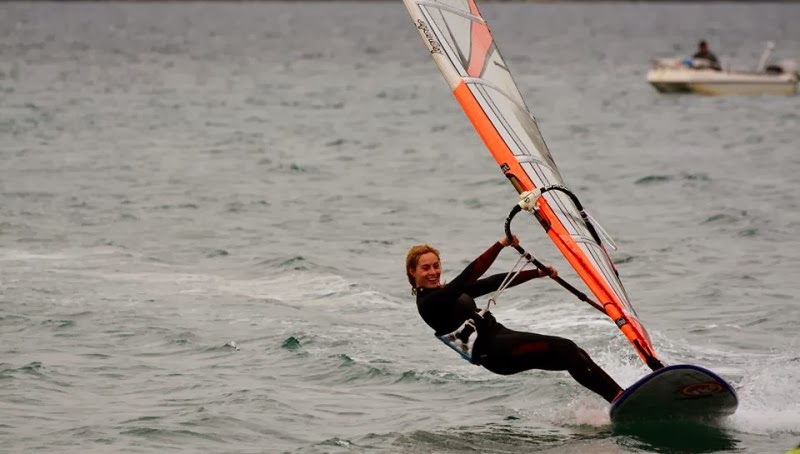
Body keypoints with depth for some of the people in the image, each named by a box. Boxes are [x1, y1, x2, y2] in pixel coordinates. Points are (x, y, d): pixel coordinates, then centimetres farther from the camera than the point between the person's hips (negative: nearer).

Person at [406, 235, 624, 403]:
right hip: (492, 351, -9)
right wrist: (500, 245, -22)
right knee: (565, 348, -19)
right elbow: (468, 276, -18)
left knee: (575, 358, -3)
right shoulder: (428, 302, -7)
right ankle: (618, 398, -22)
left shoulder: (449, 292, 22)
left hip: (502, 338, 9)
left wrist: (537, 273, 12)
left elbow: (493, 283, 18)